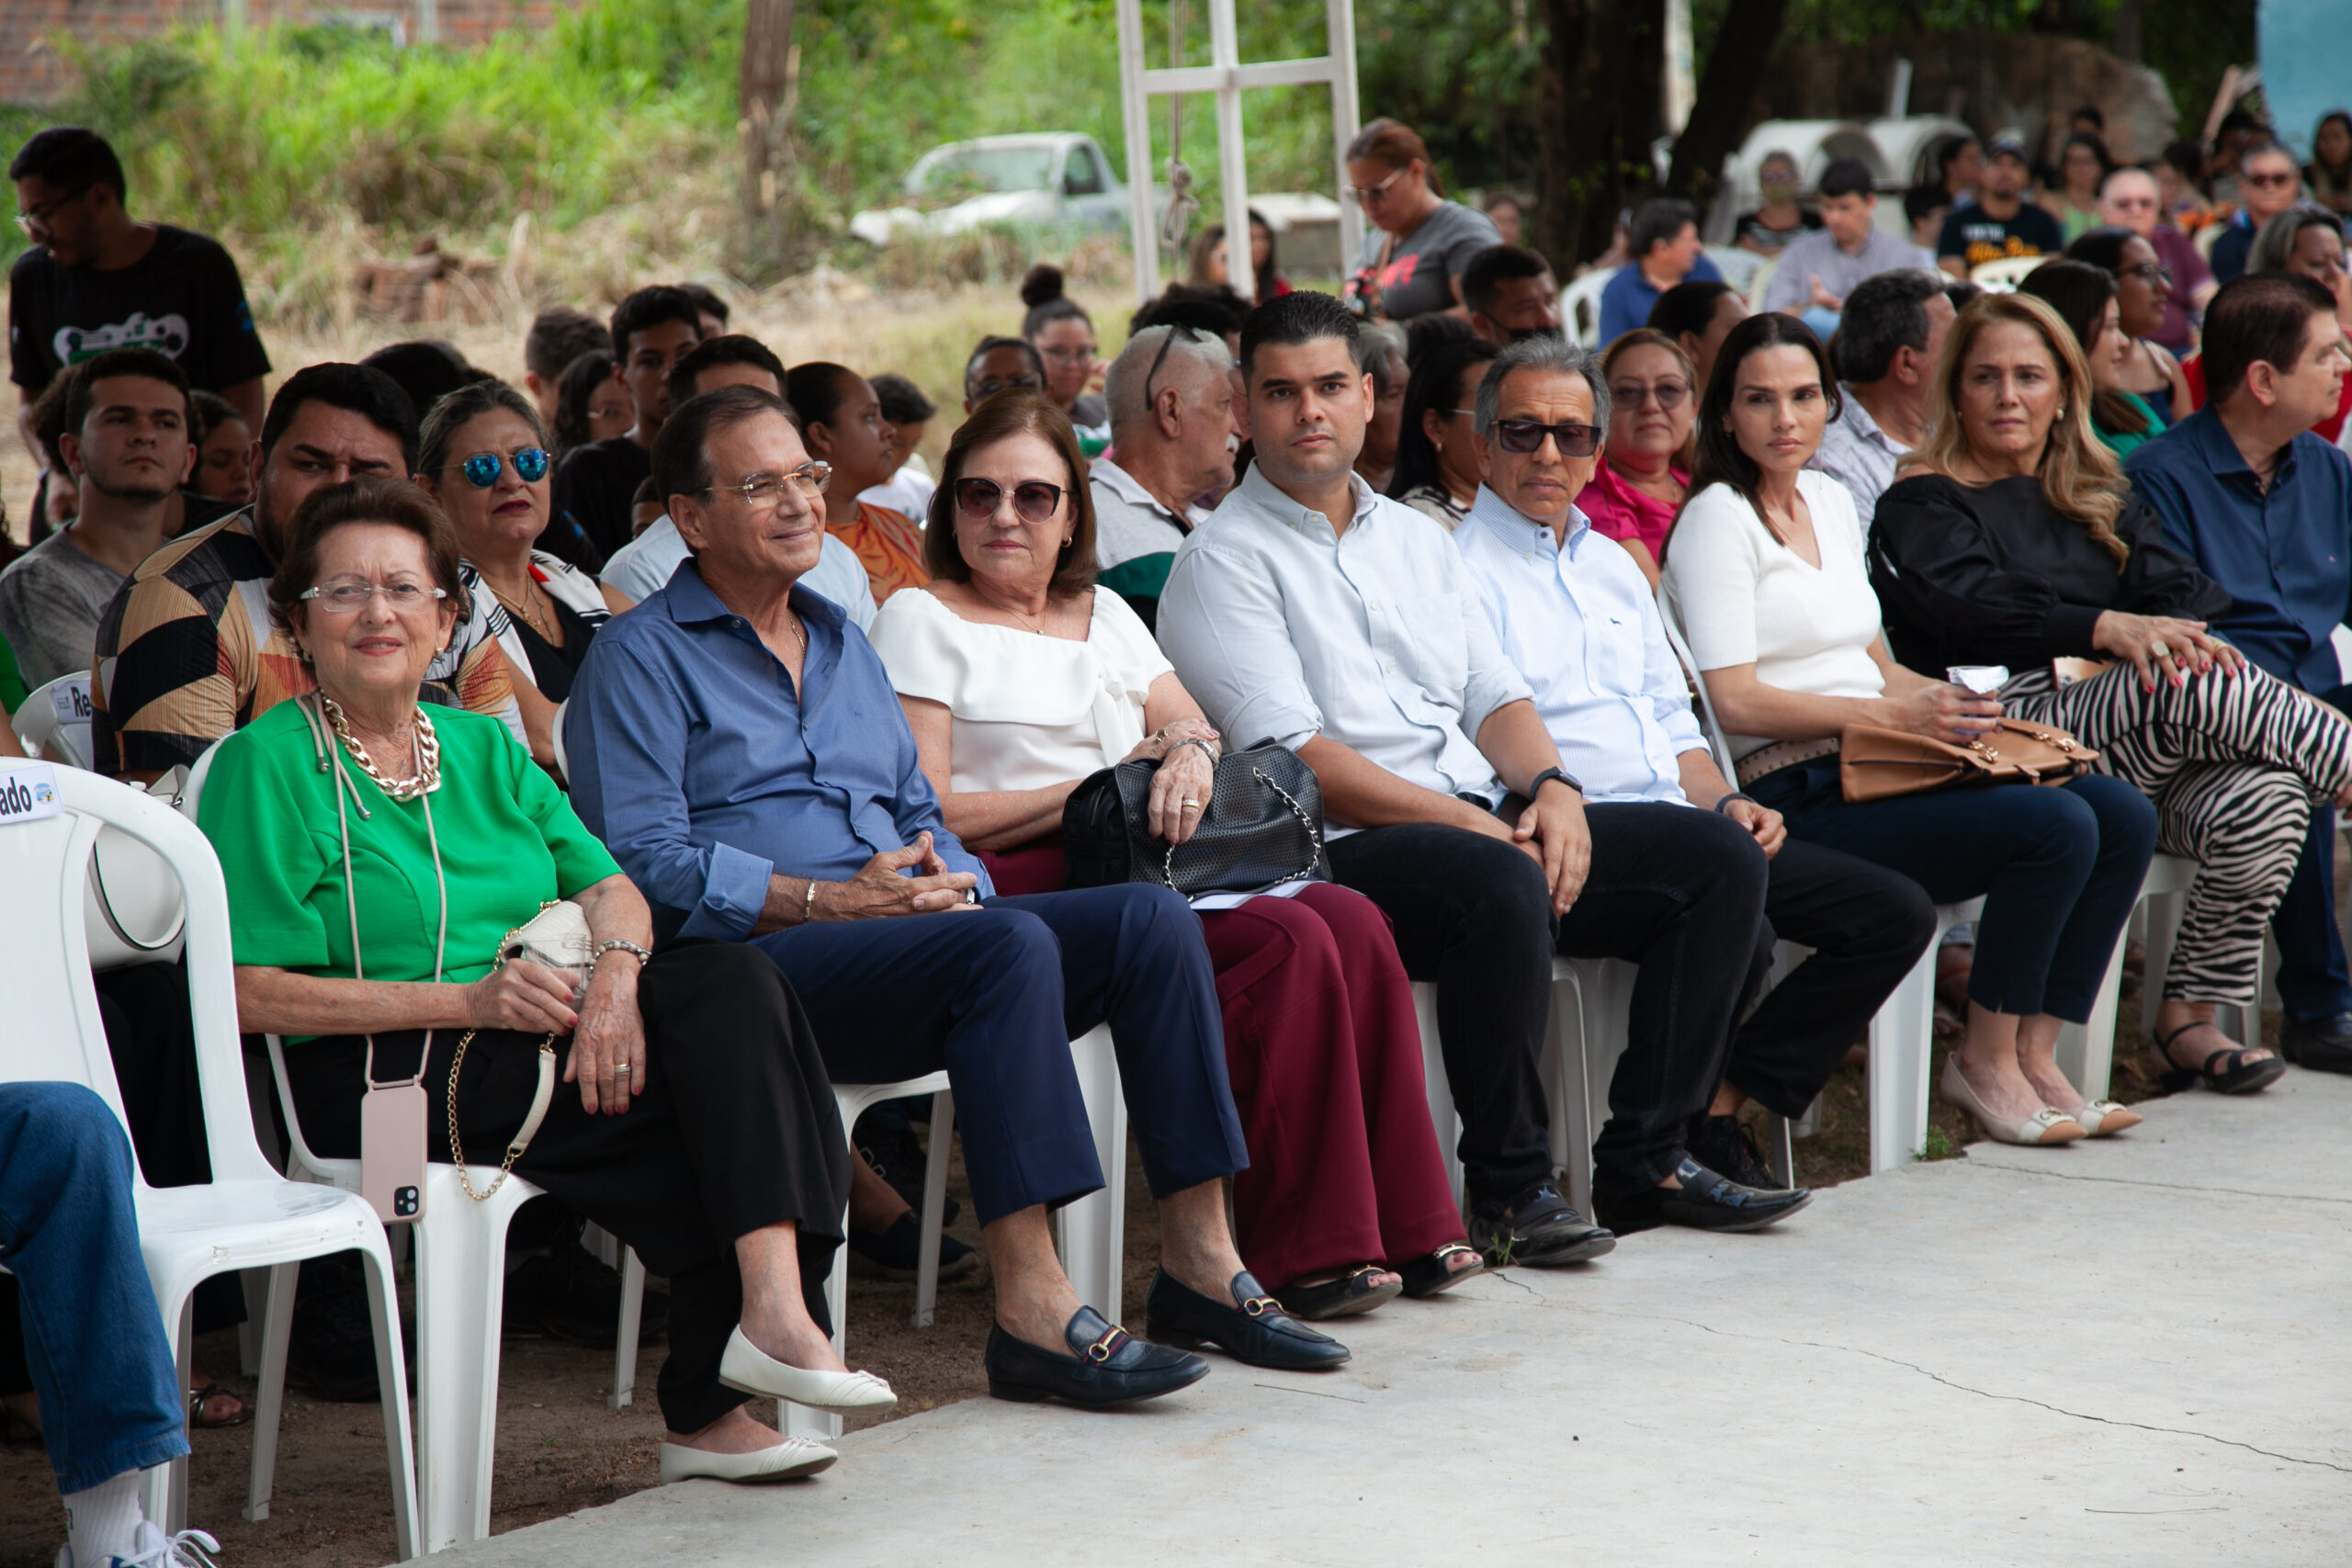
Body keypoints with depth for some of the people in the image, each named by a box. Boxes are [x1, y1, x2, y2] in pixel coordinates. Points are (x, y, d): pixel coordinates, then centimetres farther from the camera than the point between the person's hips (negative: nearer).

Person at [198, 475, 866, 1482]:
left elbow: (609, 887, 11)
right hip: (380, 1075, -6)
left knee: (730, 981, -25)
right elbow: (251, 994, -8)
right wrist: (464, 1001, -16)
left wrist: (615, 975, -15)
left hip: (544, 1034, 6)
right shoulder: (266, 766, 0)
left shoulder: (483, 749, 21)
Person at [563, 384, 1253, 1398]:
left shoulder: (843, 644, 27)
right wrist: (833, 901, -17)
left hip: (916, 944, 7)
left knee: (1150, 917, -15)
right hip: (759, 964, -7)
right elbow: (645, 859, -10)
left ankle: (1198, 1252, -15)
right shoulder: (641, 657, 3)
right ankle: (1029, 1306, -39)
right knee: (1013, 944, -33)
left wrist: (953, 887, 1)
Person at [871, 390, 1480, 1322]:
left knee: (1353, 921, -20)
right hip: (1030, 893, -7)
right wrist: (1102, 790, -10)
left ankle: (1398, 1227, -17)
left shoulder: (1103, 614, 25)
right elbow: (927, 815, -7)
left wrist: (1191, 758, -9)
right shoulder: (922, 623, 5)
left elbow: (1195, 729, 18)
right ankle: (1297, 1255, -26)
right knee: (1290, 942, -28)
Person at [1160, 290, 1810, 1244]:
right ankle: (1508, 1190, -23)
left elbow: (1493, 695, 19)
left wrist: (1549, 787, -5)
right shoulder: (1224, 560, -2)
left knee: (1721, 859, -5)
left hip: (1485, 823, 8)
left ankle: (1645, 1163, -5)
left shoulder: (1417, 540, 22)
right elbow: (1294, 756, -12)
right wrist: (1472, 825, -17)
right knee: (1500, 888, -38)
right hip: (1346, 850, -8)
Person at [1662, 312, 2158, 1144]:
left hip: (1880, 772, 8)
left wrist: (1957, 705, 5)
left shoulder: (1833, 502, 19)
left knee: (2125, 818, -7)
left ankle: (2032, 1054, -4)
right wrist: (1894, 715, -17)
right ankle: (1985, 1062, -9)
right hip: (1798, 798, -8)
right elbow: (1733, 699, -15)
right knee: (2055, 826, -24)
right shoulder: (1717, 520, -6)